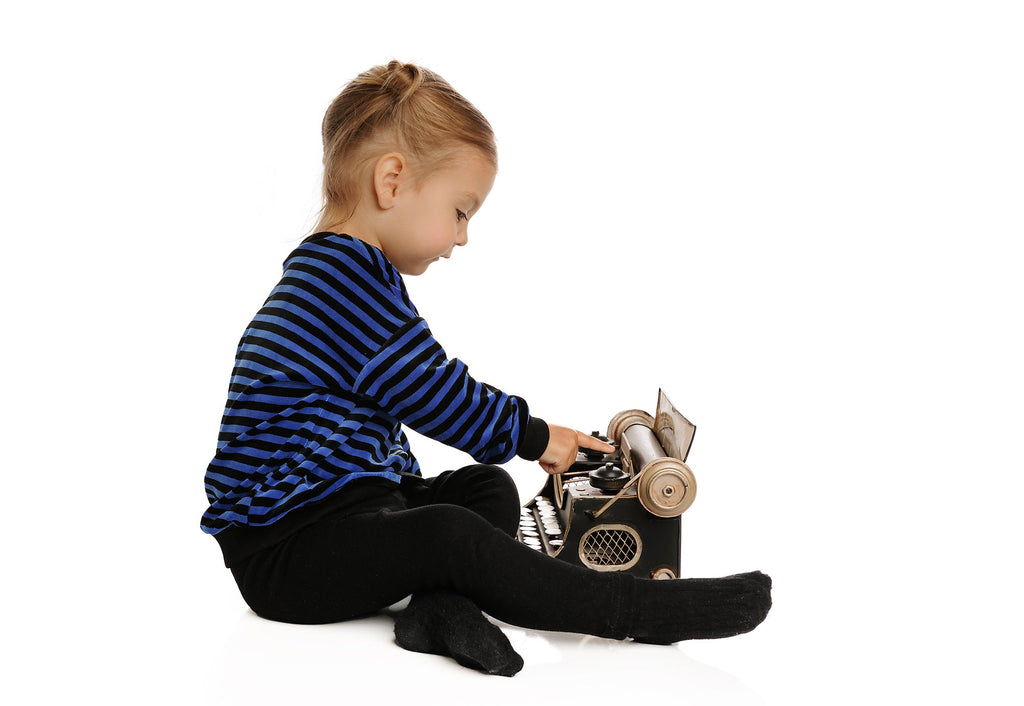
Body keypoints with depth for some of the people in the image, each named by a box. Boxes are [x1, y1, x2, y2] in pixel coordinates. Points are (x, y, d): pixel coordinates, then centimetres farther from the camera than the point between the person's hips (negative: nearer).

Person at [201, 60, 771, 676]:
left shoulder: (342, 275, 17)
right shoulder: (345, 279, -20)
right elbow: (436, 395, -18)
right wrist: (532, 435, -4)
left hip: (343, 502, 11)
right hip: (282, 550, -11)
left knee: (489, 488, 8)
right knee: (448, 534, -31)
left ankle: (442, 604, -19)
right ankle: (640, 610, -27)